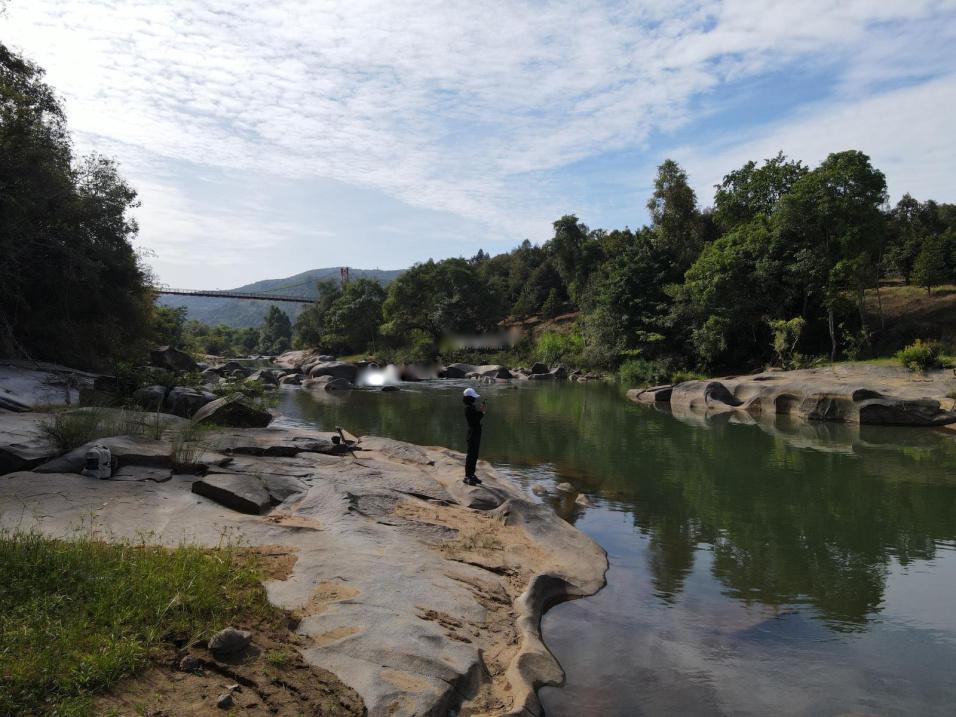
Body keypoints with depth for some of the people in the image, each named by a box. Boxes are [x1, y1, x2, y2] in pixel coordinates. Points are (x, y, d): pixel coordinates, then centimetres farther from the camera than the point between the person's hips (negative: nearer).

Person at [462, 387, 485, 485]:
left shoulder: (472, 407, 13)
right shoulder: (468, 408, -17)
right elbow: (474, 421, -23)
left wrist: (481, 411, 5)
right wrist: (481, 412, -20)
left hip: (476, 434, 10)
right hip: (473, 434, -10)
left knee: (474, 455, 15)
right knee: (471, 455, -4)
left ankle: (471, 475, 24)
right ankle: (467, 477, 2)